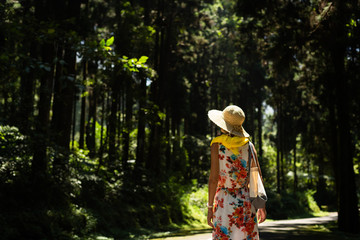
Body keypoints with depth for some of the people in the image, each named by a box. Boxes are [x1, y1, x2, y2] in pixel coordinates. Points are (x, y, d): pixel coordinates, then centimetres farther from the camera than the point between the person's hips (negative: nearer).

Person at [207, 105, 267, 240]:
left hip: (224, 203, -3)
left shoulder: (217, 145, -8)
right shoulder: (248, 145, 1)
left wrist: (210, 207, -7)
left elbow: (213, 178, -13)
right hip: (245, 201, 3)